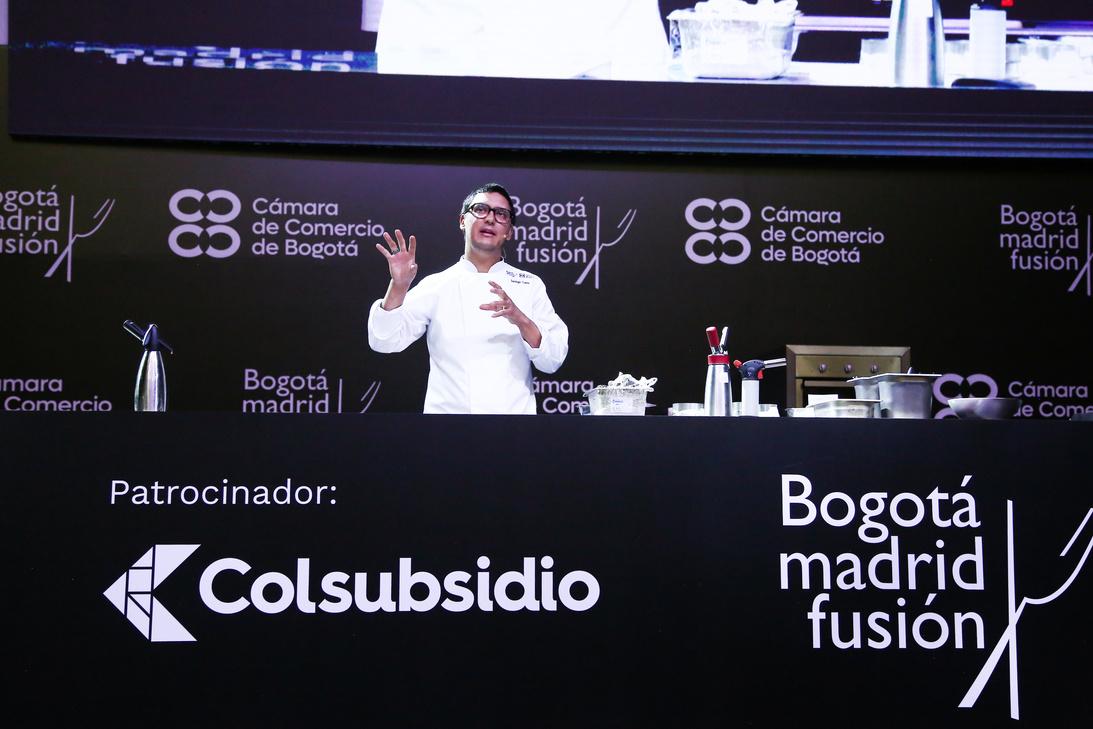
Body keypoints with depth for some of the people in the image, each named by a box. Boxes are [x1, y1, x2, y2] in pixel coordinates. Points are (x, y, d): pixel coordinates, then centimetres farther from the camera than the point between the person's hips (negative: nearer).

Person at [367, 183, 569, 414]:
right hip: (448, 409, 0)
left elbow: (553, 360, -1)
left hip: (514, 410, 1)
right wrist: (398, 287, -15)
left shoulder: (530, 286, 8)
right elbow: (384, 341, -1)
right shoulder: (436, 285, 8)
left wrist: (522, 321, -17)